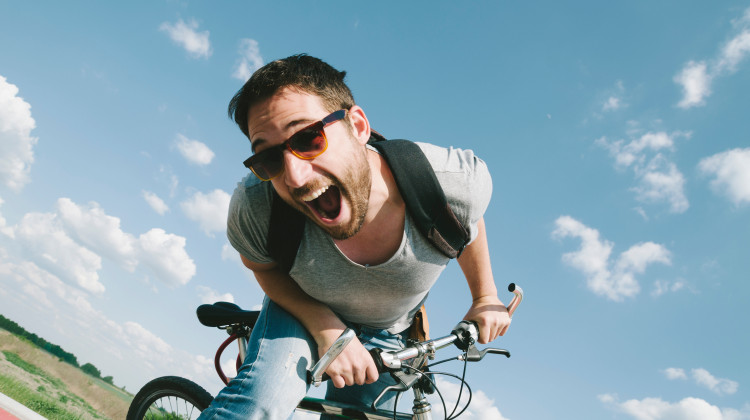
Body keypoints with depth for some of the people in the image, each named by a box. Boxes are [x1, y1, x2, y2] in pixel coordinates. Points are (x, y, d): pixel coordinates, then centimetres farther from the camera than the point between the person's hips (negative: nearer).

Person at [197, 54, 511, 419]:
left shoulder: (456, 182, -35)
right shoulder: (254, 207, -35)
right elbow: (264, 267, -12)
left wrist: (485, 296, 5)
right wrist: (323, 325, -27)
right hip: (304, 309, -2)